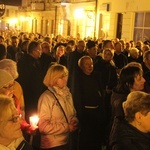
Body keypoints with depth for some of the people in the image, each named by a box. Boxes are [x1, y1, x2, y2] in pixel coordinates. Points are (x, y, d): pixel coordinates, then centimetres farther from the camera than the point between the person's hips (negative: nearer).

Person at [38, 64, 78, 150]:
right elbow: (43, 126, -17)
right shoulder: (46, 97, -15)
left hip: (67, 142, 6)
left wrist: (74, 121, -6)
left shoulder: (67, 94, 5)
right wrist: (67, 127, -17)